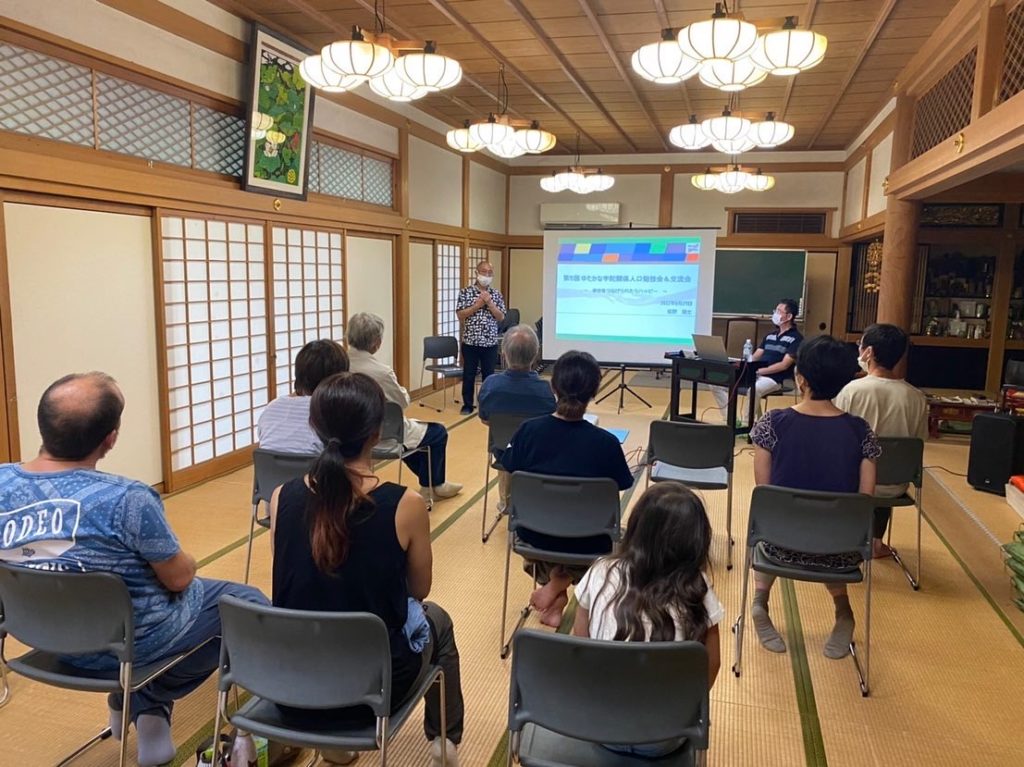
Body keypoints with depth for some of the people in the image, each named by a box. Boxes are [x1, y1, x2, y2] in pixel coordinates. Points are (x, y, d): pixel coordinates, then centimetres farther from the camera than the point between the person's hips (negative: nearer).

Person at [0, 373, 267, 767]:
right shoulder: (127, 499, -30)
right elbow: (179, 578, -17)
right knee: (249, 604, 14)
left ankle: (140, 705, 26)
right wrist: (184, 562, 6)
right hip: (128, 640, -6)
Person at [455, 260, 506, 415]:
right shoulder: (465, 292, -1)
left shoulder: (496, 294, 5)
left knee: (489, 374, 8)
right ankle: (467, 405, 17)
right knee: (469, 375, 6)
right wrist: (477, 305, -16)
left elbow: (501, 317, -1)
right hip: (470, 341, -1)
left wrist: (489, 303, -13)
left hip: (490, 342, 2)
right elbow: (460, 315, -7)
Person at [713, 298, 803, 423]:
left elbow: (784, 365, -12)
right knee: (717, 384, -7)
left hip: (774, 379, -8)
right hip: (755, 375, 8)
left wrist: (758, 370, -20)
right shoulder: (770, 335, 20)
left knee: (753, 390, -41)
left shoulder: (796, 338, -3)